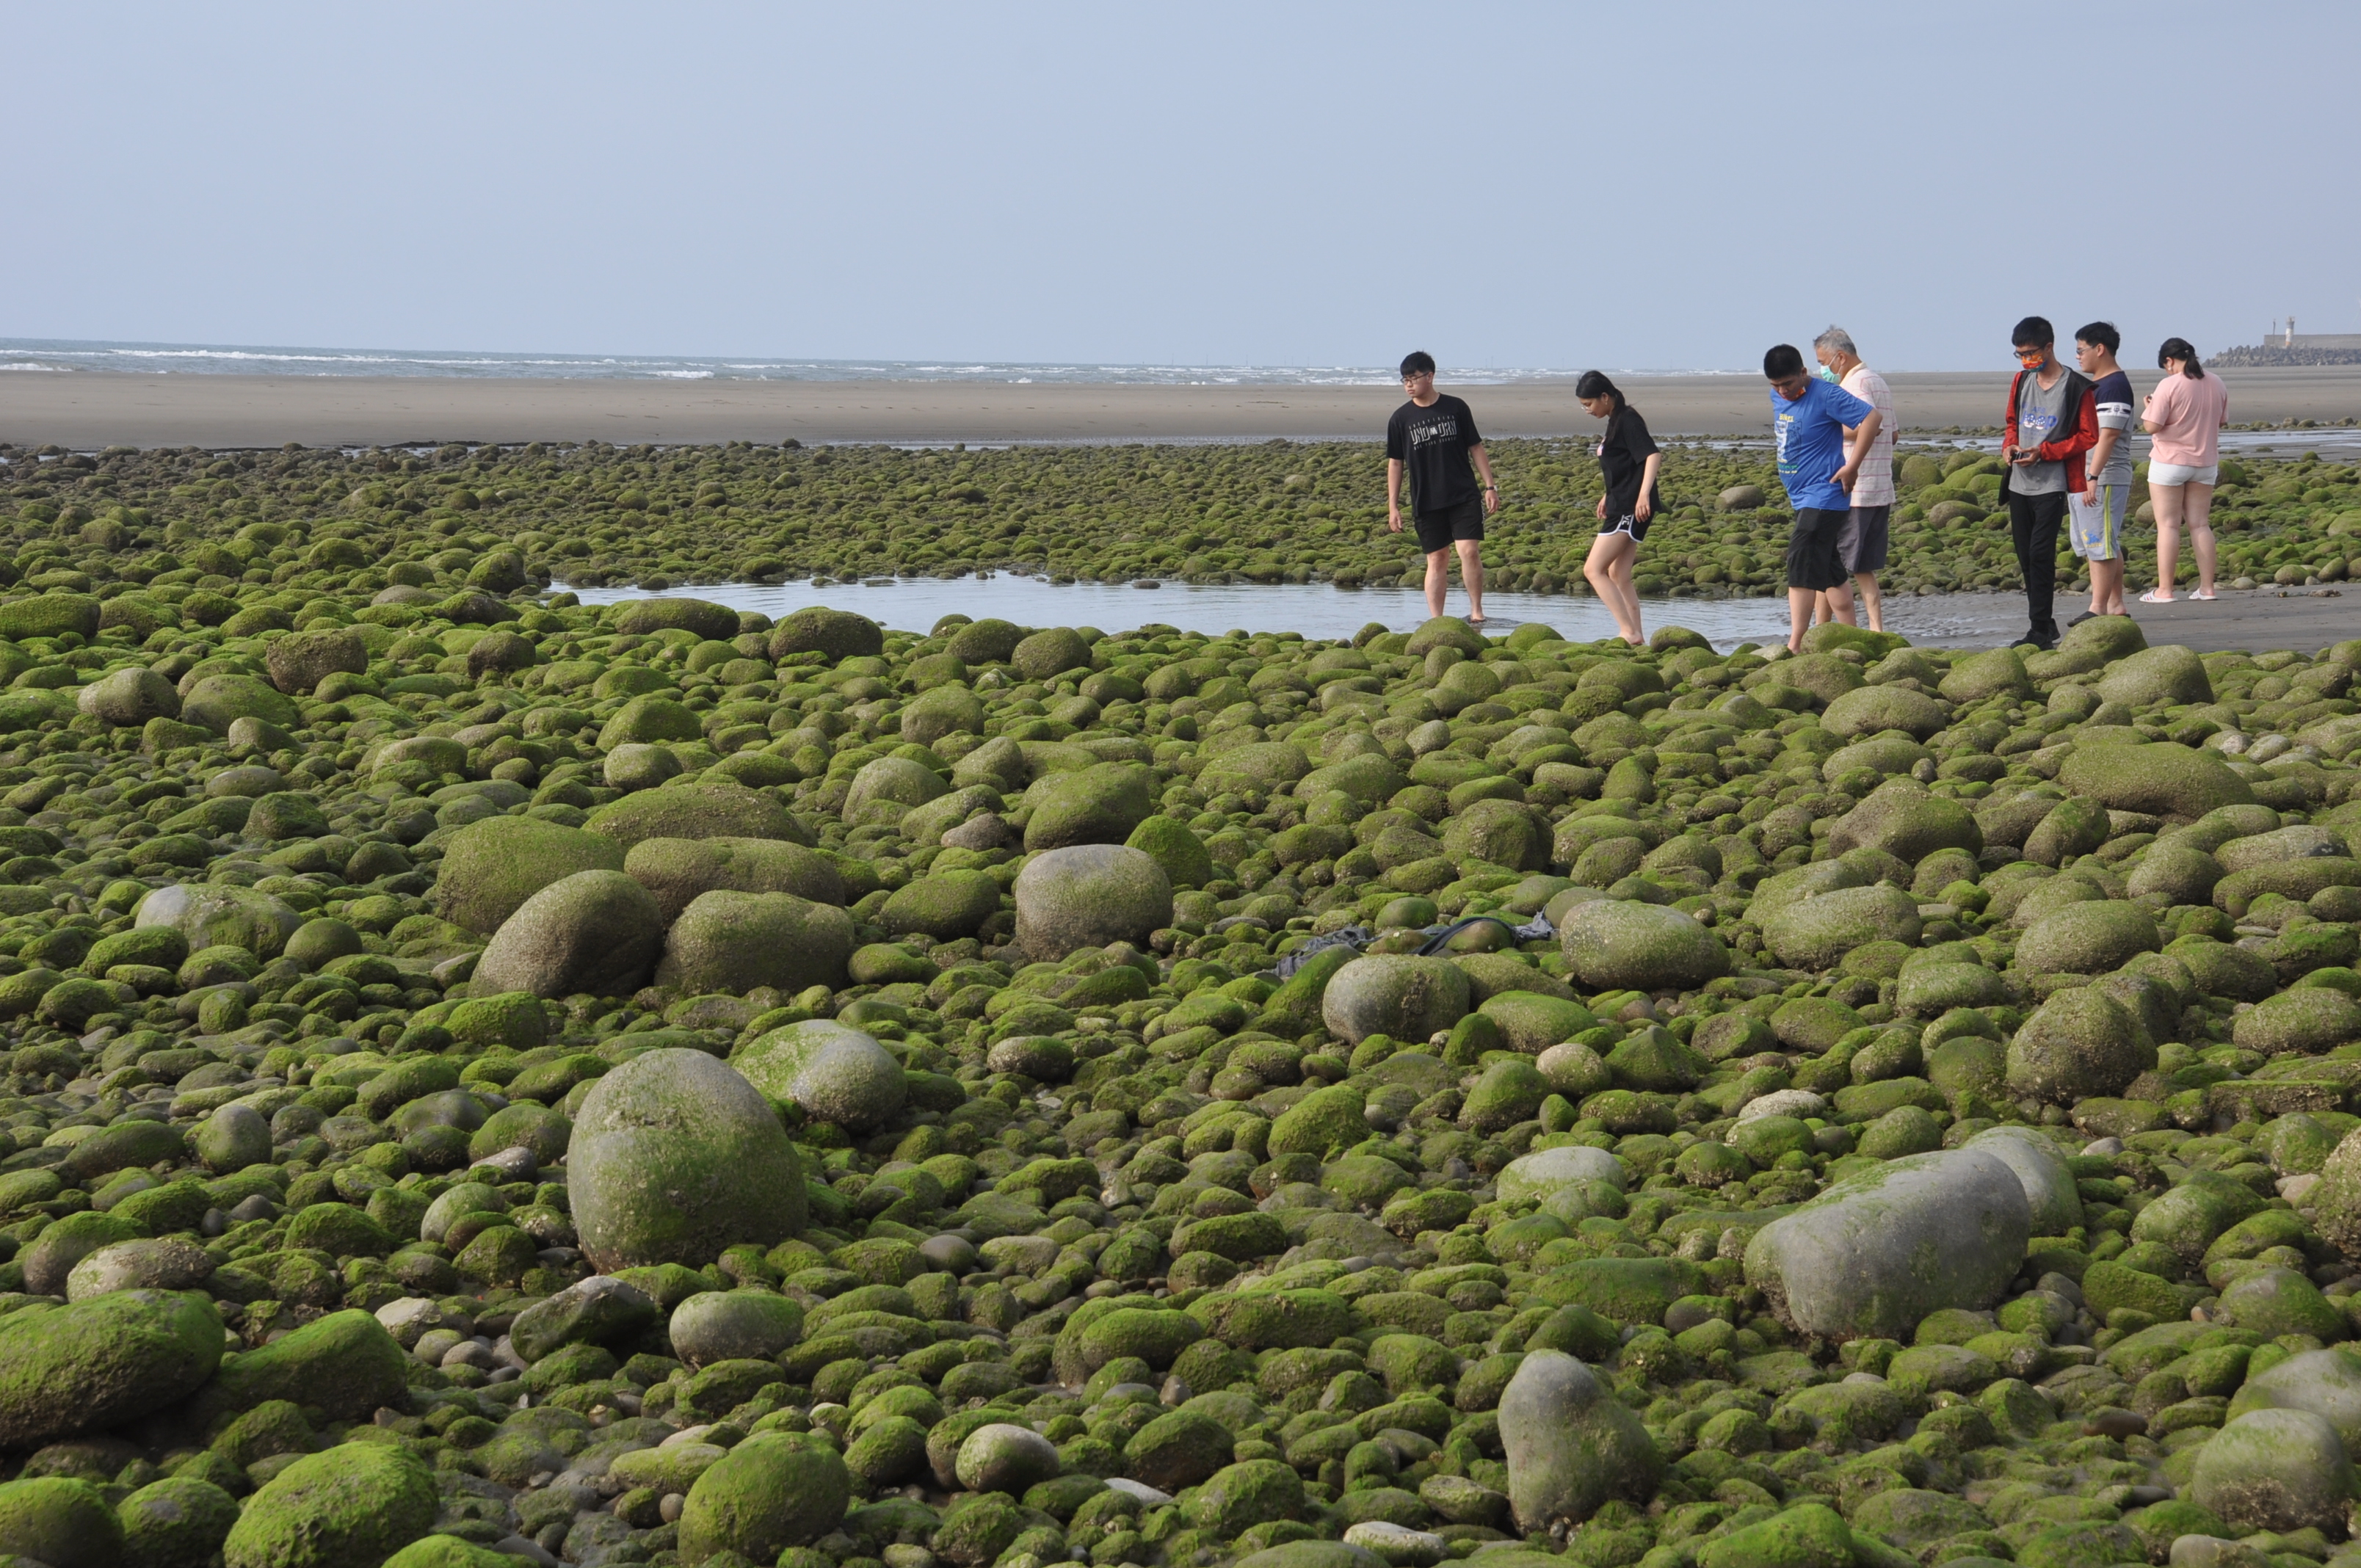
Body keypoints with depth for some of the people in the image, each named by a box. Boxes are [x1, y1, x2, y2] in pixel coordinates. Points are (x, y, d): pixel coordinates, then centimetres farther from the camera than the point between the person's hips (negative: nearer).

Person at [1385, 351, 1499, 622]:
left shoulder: (1456, 408, 1)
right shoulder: (1401, 418, 3)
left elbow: (1476, 448, 7)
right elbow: (1395, 463, 8)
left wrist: (1490, 487, 3)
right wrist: (1393, 506, 4)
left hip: (1464, 496, -1)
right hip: (1426, 503, 1)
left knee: (1469, 550, -13)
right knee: (1437, 560, 3)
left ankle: (1476, 611, 0)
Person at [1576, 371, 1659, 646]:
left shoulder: (1627, 420, -13)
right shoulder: (1616, 421, 17)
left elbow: (1653, 455, -25)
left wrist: (1644, 494, -36)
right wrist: (1609, 496, 35)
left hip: (1630, 508, -11)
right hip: (1621, 507, 11)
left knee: (1593, 569, -13)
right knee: (1618, 577, 11)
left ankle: (1630, 632, -17)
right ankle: (1636, 637, 11)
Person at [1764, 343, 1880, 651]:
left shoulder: (1826, 395, -16)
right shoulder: (1778, 397, 8)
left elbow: (1872, 418, -20)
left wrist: (1852, 466, -19)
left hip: (1824, 496, -9)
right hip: (1801, 497, 9)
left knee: (1802, 566, -15)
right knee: (1829, 570, 13)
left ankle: (1795, 644, -18)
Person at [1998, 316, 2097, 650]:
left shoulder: (2075, 387, -8)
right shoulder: (2021, 381, 12)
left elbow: (2089, 436, -7)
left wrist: (2043, 452, -16)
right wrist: (2009, 446, 2)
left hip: (2051, 485, -7)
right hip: (2018, 483, 7)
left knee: (2040, 553, -12)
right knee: (2025, 556, 8)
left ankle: (2040, 631, -10)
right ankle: (2046, 623, 19)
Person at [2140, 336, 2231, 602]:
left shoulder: (2169, 385, -16)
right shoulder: (2216, 384, 3)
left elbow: (2151, 426, -17)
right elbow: (2222, 421, 14)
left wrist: (2149, 407, 2)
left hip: (2170, 462, -5)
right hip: (2205, 463, 5)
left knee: (2168, 525, -1)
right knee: (2200, 524, 11)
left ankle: (2164, 589, -2)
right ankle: (2207, 587, 10)